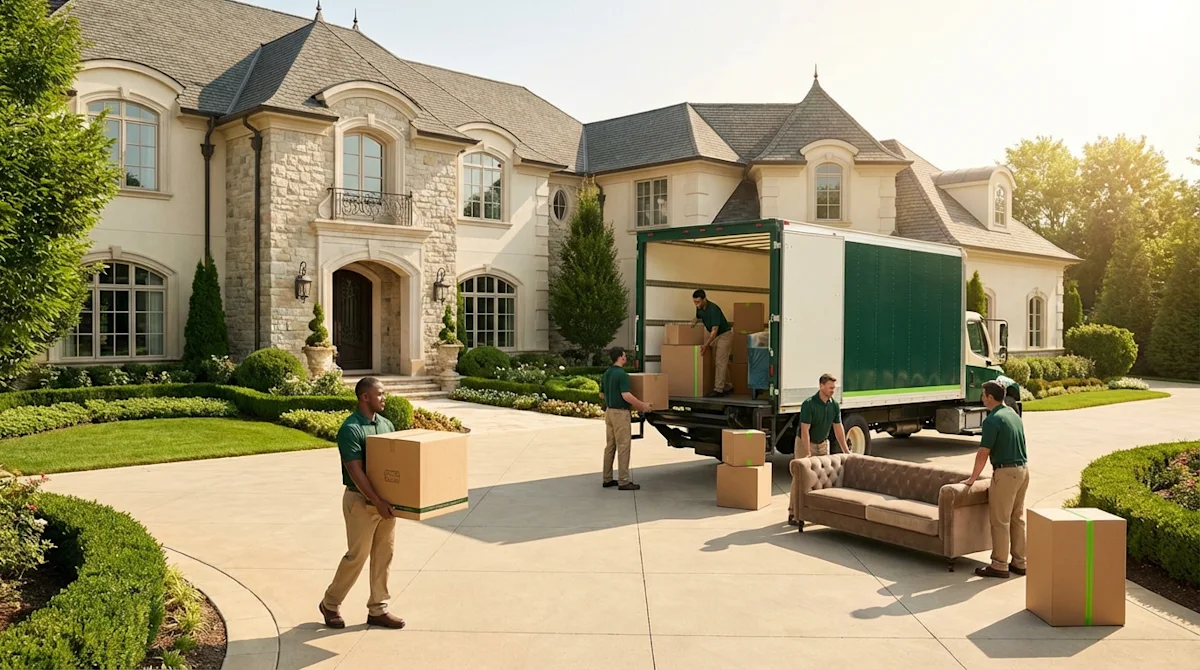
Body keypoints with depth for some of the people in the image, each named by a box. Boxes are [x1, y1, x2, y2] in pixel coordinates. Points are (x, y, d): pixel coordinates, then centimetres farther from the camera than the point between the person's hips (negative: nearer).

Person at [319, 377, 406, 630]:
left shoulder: (386, 424, 8)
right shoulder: (350, 429, -16)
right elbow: (355, 471, -22)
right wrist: (377, 501, -26)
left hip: (386, 499, 7)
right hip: (361, 500, -7)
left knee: (384, 555, 10)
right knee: (357, 555, 2)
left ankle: (378, 610, 19)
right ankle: (330, 603, 23)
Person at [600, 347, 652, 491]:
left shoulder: (606, 374, 10)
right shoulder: (621, 374, -18)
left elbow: (602, 395, 18)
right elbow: (626, 396, -24)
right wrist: (643, 405, -15)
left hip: (609, 412, 9)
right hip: (620, 413, -9)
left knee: (610, 446, 12)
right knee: (623, 447, -5)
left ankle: (607, 479, 15)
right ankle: (623, 481, -4)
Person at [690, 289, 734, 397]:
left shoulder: (713, 309, -29)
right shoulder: (699, 309, -4)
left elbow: (714, 330, -30)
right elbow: (699, 318, 20)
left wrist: (706, 345, -35)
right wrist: (695, 321, -4)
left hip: (724, 335, -9)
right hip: (715, 336, 9)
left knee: (720, 362, -12)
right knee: (721, 363, 11)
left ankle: (718, 389, -13)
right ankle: (727, 386, 19)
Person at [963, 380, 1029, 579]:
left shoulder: (993, 420, -16)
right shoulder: (1014, 415, 12)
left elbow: (983, 454, -15)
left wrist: (972, 478, -4)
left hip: (1005, 472, -9)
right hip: (1023, 470, 9)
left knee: (1000, 521, -2)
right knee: (1018, 519, 14)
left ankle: (999, 566, 3)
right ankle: (1019, 562, 20)